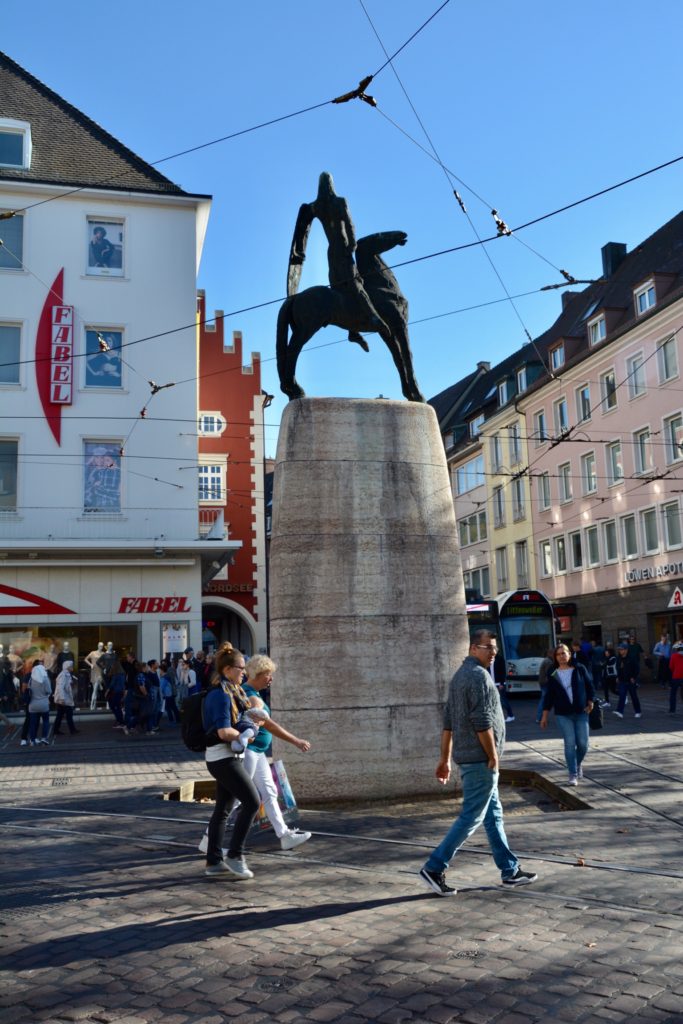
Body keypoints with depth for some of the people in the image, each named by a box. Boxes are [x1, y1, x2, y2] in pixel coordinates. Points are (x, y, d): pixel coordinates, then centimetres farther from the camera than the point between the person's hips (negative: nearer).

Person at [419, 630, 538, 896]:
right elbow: (482, 722, -22)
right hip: (480, 758, -10)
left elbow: (448, 722, 15)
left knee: (493, 814, 15)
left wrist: (445, 759, 16)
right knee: (471, 817, -4)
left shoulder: (460, 675, 15)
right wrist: (493, 755, -14)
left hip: (466, 756, 10)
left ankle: (510, 870, 23)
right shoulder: (479, 675, -15)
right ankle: (434, 868, -2)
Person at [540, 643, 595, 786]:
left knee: (583, 743, 0)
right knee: (570, 744, -5)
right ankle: (573, 774, 6)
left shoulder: (580, 669, 0)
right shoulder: (553, 675, 2)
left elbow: (589, 687, 7)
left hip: (581, 712, 0)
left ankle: (578, 764, 30)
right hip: (563, 715, 0)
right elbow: (549, 696, 5)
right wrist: (544, 716, 4)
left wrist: (590, 703, -4)